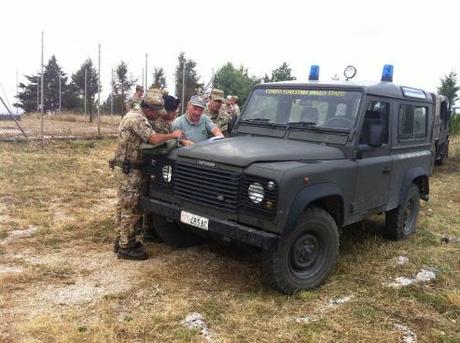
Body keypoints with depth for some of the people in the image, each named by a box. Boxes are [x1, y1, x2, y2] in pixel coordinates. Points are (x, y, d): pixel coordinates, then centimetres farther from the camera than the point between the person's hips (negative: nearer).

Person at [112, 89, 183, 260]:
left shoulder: (135, 114, 13)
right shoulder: (137, 118, -21)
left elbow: (149, 138, 14)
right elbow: (154, 139, -31)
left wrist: (170, 137, 4)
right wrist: (173, 135, -16)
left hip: (126, 168, 10)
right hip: (129, 170, -10)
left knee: (124, 205, 16)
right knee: (132, 208, -4)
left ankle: (121, 240, 27)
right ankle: (126, 247, 3)